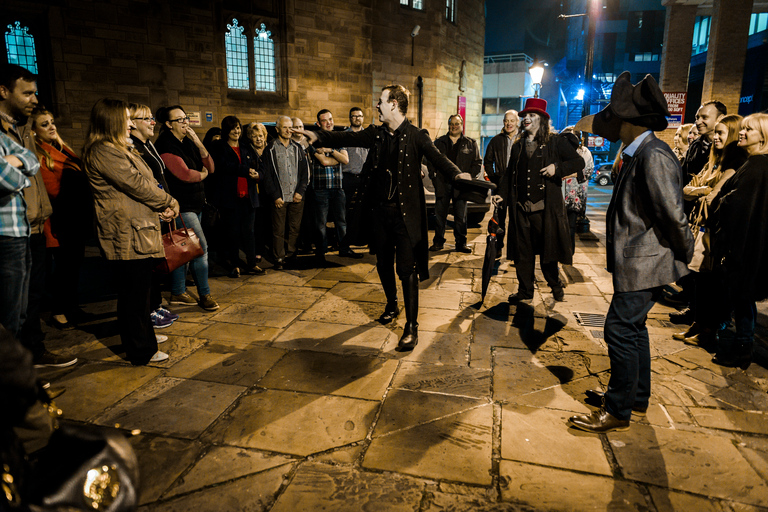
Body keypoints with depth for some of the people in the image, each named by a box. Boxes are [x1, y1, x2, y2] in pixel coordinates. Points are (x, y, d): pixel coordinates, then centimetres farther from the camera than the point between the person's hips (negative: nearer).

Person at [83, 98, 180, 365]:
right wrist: (170, 202, -6)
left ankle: (142, 336, 33)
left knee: (138, 290, 19)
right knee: (134, 293, -2)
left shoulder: (118, 149, 21)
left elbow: (145, 182, 17)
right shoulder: (103, 151, -14)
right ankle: (141, 351, 8)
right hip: (128, 235, -11)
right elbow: (136, 184, -18)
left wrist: (162, 205, 1)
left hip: (139, 231, 11)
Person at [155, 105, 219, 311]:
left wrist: (199, 143, -6)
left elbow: (210, 167, 5)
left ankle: (178, 293, 23)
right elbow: (184, 174, -19)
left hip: (195, 204, 8)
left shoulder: (188, 143, 14)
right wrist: (202, 174, 0)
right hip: (181, 206, -8)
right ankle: (204, 294, 3)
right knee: (201, 248, -9)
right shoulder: (166, 145, -11)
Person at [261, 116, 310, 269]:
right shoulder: (271, 149, 3)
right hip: (279, 198, -3)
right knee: (279, 230, 0)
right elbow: (267, 175, 0)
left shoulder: (297, 148, 12)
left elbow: (305, 172, 10)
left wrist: (300, 191, -2)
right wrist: (275, 196, -7)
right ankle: (279, 258, 10)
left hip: (297, 198, 3)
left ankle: (291, 255, 19)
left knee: (295, 228, 6)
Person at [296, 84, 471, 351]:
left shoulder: (417, 136, -7)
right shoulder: (376, 134, 9)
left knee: (407, 268, -5)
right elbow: (348, 138, 10)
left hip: (405, 212, -5)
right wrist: (318, 136, -2)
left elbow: (436, 157, -19)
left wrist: (456, 173, -38)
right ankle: (391, 305, 41)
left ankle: (411, 326, 5)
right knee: (383, 263, 17)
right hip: (379, 209, 6)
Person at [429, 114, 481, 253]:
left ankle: (461, 243, 10)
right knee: (440, 214, 2)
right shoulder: (439, 143, 11)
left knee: (461, 216, 3)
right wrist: (433, 176, 0)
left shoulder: (470, 144, 9)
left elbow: (477, 162, 8)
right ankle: (438, 242, 12)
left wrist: (469, 177, -4)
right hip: (442, 183, 1)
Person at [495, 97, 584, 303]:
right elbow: (509, 174, 19)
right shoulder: (518, 145, 15)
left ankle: (556, 287, 27)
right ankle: (525, 291, 19)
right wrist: (502, 195, 7)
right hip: (520, 208, 4)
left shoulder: (556, 141, 2)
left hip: (545, 208, -4)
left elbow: (579, 162, 1)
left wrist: (557, 168, -14)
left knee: (547, 250, 5)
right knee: (522, 252, 7)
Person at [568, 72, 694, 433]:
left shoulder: (653, 156, -20)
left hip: (645, 264, -10)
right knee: (632, 328, 19)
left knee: (621, 330, -3)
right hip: (635, 261, 10)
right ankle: (637, 396, 35)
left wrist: (684, 253, -8)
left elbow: (673, 214, -21)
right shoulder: (637, 153, 12)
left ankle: (618, 411, 12)